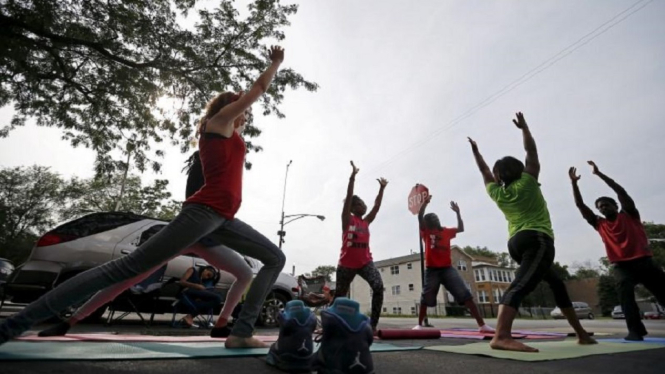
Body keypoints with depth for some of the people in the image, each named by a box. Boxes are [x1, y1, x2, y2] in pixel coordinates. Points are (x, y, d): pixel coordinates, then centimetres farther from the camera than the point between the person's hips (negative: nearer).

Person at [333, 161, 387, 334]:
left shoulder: (366, 222, 10)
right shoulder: (347, 219, -3)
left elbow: (377, 206, 8)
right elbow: (348, 197, -12)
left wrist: (382, 188, 3)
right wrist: (353, 177, -18)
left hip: (365, 262, 4)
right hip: (346, 264, -3)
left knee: (378, 286, -21)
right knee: (340, 295, 10)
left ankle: (373, 324, -15)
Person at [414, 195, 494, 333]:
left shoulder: (447, 232, 14)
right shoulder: (426, 233, 2)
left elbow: (461, 228, 18)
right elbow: (420, 217, -10)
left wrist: (457, 212, 9)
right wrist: (425, 203, -21)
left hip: (447, 268, 2)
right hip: (432, 270, -2)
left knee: (466, 295, -7)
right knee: (426, 298, 2)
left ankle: (482, 325, -5)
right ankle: (419, 324, 16)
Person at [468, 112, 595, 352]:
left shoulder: (497, 193, 13)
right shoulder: (527, 182, 5)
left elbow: (485, 172, 26)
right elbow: (532, 151, 11)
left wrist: (475, 150, 34)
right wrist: (524, 127, 22)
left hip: (516, 243, 7)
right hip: (537, 240, -7)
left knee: (556, 283, 25)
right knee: (521, 285, -26)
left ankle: (581, 334, 32)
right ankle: (501, 336, -43)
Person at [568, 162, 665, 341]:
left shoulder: (629, 215, 11)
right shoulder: (599, 224, 15)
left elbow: (621, 191, 0)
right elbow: (580, 205, 9)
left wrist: (599, 174, -3)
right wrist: (574, 183, 2)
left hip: (644, 261, 0)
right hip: (621, 265, 1)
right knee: (625, 291, -22)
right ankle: (636, 331, -25)